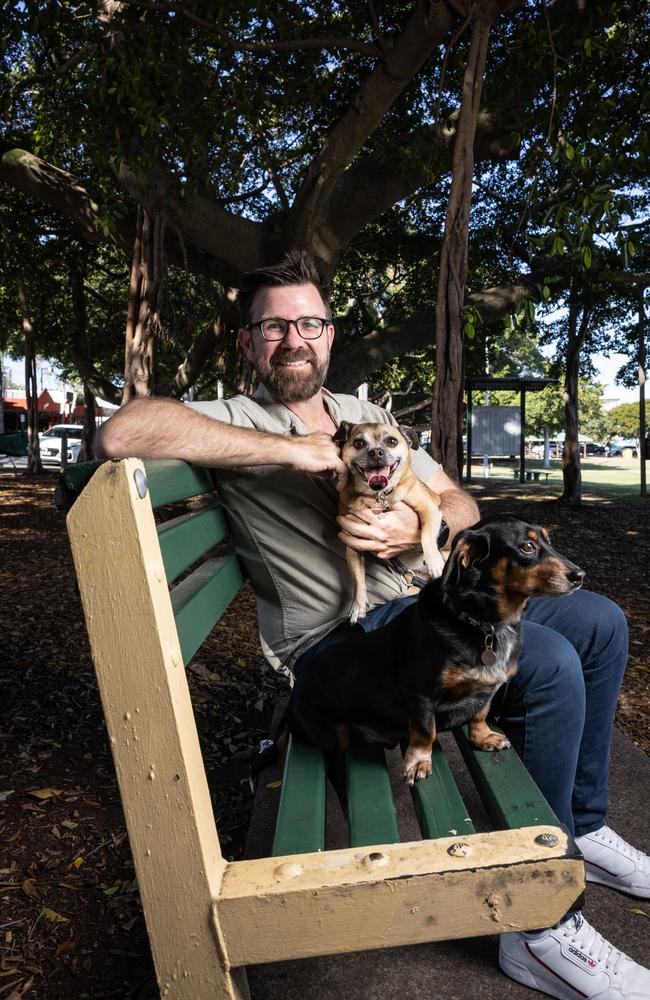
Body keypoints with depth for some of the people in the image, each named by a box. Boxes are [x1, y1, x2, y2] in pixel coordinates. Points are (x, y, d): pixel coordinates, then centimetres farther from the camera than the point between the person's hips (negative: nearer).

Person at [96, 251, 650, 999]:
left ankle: (579, 828, 21)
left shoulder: (368, 417, 16)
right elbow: (120, 434, -28)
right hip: (340, 639, -8)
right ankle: (538, 926, -9)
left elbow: (460, 503, 14)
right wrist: (292, 449, -25)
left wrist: (418, 530, -12)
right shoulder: (235, 422, -6)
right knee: (548, 663, -26)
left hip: (419, 598, 8)